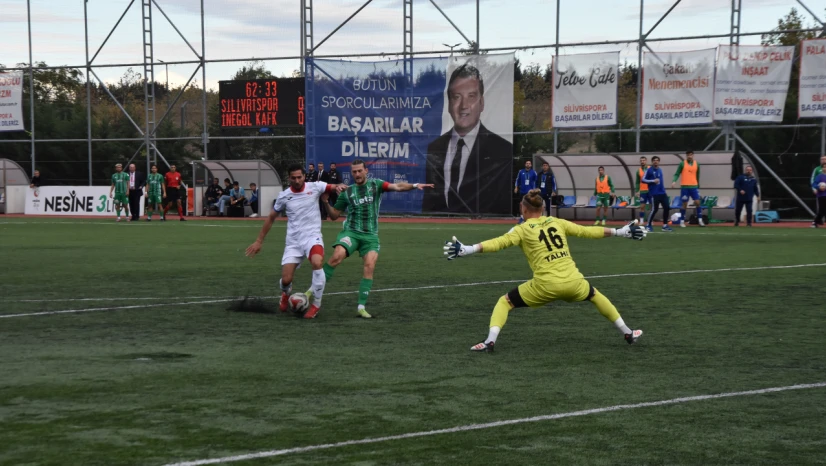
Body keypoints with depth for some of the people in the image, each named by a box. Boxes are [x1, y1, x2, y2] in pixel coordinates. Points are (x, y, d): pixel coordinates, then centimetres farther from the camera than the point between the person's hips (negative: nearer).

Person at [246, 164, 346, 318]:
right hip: (293, 241, 2)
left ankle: (315, 305, -13)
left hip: (312, 236, -2)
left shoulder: (314, 187, -2)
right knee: (286, 279, -4)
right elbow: (271, 218, 12)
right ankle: (285, 294, 39)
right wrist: (259, 241, 14)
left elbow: (332, 187, -11)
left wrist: (338, 186, -36)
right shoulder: (284, 196, 2)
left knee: (317, 264, -33)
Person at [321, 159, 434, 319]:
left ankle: (361, 307, -7)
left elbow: (397, 187, -11)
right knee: (337, 256, -26)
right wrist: (326, 203, -5)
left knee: (369, 267, -15)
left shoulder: (375, 184, 4)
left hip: (370, 235, 0)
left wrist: (414, 185, -28)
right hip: (351, 232, 0)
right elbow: (334, 215, 13)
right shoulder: (346, 192, 7)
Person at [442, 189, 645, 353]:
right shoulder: (556, 222, 13)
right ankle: (628, 334, 39)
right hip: (572, 282, 4)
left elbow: (499, 242, -12)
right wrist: (619, 232, 26)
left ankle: (490, 341, -5)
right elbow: (586, 231, 17)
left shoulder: (522, 229, 2)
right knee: (595, 295, 35)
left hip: (546, 285, -4)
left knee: (505, 302, 15)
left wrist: (467, 249, -19)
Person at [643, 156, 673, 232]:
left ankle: (665, 226, 9)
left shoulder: (660, 170, 15)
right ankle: (648, 225, 6)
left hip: (662, 193, 6)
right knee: (654, 209, -9)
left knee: (666, 208, 1)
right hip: (654, 193, -6)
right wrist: (653, 181, -17)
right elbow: (643, 180, -7)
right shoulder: (649, 170, -4)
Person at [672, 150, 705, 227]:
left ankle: (700, 220, 1)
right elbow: (677, 174, -3)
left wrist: (698, 186, 19)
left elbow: (697, 176, 17)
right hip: (684, 187, -2)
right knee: (684, 204, 1)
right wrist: (674, 181, -21)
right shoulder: (682, 164, 0)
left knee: (698, 202, -5)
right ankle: (682, 221, 11)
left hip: (694, 187, 2)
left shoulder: (697, 165, 9)